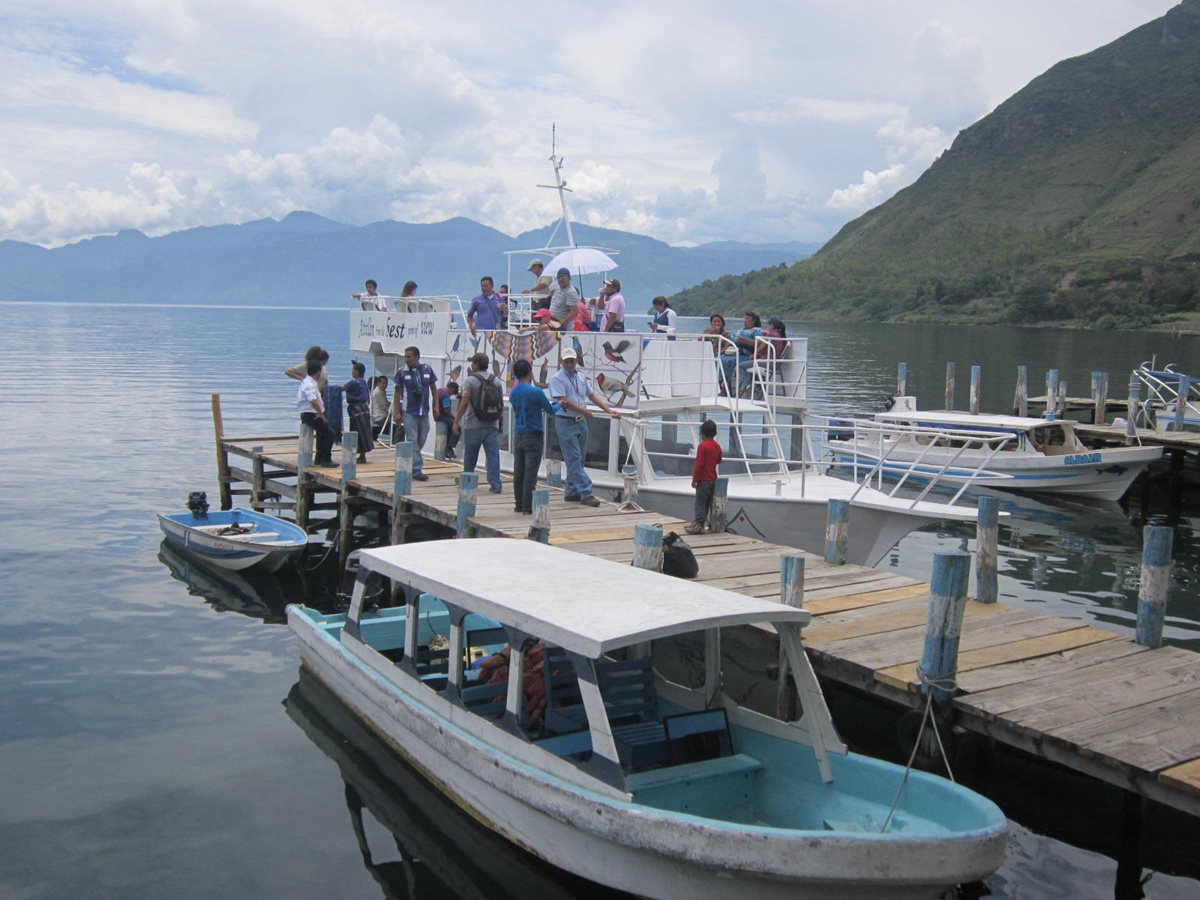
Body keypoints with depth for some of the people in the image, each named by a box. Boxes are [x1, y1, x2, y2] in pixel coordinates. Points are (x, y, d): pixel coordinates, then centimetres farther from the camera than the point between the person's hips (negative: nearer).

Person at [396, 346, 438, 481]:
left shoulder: (427, 370, 2)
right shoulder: (402, 372, -3)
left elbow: (434, 389, 10)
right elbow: (397, 393, 0)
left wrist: (436, 406, 3)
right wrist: (397, 412, -4)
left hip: (424, 412, 3)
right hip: (409, 413, -3)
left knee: (421, 440, 11)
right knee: (413, 441, -5)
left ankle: (408, 464, 30)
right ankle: (416, 470, -4)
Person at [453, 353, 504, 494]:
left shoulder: (470, 380, -8)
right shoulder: (496, 381, 8)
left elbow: (464, 403, -15)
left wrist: (456, 421, -10)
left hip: (473, 425, -3)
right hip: (492, 425, 3)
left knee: (470, 456, 11)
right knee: (493, 455, -2)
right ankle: (496, 484, -9)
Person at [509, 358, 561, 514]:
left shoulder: (513, 393, 7)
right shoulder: (535, 392, -13)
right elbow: (550, 410, -2)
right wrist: (559, 405, 19)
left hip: (518, 436, 6)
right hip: (533, 436, -6)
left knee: (518, 472, 9)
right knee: (530, 472, -3)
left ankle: (519, 504, 14)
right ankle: (528, 506, -2)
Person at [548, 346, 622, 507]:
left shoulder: (581, 377, 13)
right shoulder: (557, 378, -10)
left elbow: (592, 395, 16)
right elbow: (563, 401, -19)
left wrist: (610, 410, 10)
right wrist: (584, 411, -18)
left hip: (581, 422, 8)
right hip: (566, 423, -8)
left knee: (578, 459, 11)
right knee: (574, 460, -8)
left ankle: (571, 492, 19)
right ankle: (585, 493, -13)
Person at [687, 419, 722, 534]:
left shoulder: (703, 446, -16)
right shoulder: (717, 446, 7)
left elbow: (699, 464, -19)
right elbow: (719, 461, 18)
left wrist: (694, 479, -15)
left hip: (703, 479, -7)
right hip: (713, 478, 7)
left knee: (700, 502, -4)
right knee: (708, 502, 11)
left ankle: (698, 524, -6)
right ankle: (699, 523, 19)